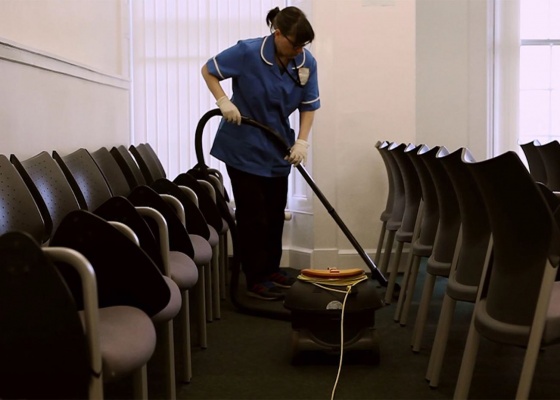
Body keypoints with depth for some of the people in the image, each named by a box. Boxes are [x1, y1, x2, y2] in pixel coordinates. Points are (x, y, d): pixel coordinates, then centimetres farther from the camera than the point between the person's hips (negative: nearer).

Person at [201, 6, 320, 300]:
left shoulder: (307, 63, -9)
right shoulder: (248, 52, -21)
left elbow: (308, 106, -2)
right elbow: (208, 70, -9)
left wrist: (301, 141, -14)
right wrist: (223, 101, -23)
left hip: (277, 149, 5)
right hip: (244, 146, -5)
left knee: (275, 210, 14)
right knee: (253, 213, -2)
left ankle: (271, 268, 29)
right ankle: (256, 279, 7)